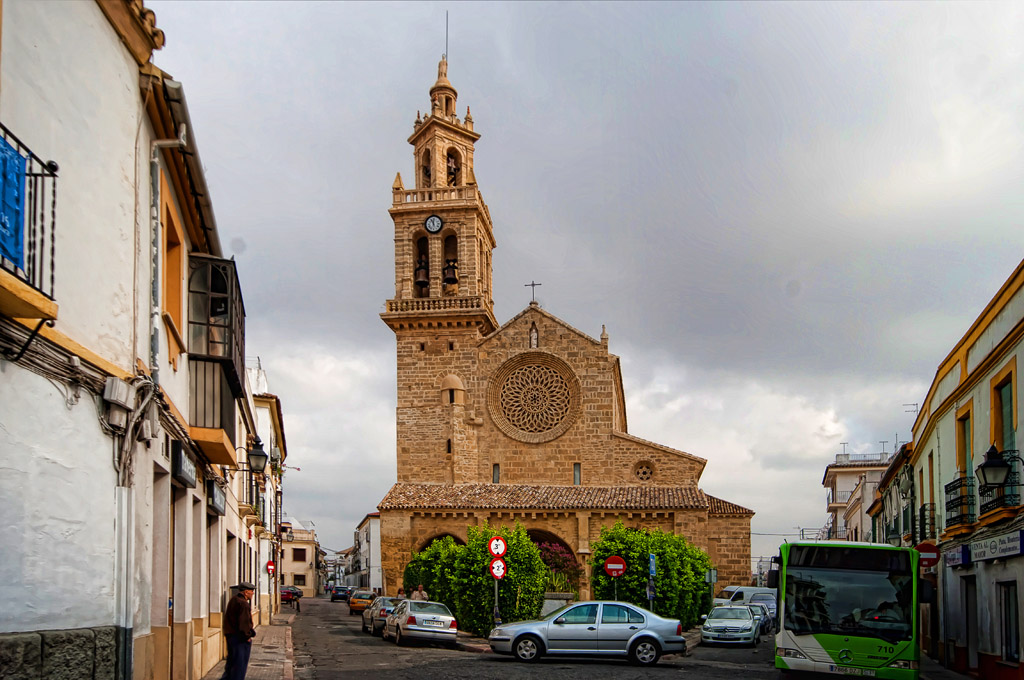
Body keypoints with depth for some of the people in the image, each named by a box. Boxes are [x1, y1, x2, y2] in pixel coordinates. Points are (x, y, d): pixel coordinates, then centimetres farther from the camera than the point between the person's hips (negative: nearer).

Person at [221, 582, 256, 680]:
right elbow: (244, 622, -23)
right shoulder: (243, 604, -19)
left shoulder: (233, 600, 11)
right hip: (240, 638, -10)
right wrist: (247, 636, -12)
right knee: (240, 664, -1)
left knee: (231, 661, 20)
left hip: (230, 636, 10)